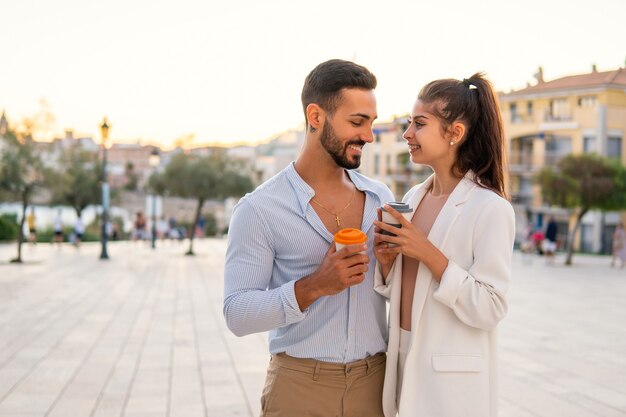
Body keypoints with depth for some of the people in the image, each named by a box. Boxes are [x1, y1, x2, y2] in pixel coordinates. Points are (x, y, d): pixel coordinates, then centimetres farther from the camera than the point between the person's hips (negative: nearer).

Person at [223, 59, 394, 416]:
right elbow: (238, 314, -12)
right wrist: (313, 286, -24)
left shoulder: (382, 197, 4)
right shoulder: (259, 209, -9)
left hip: (375, 383, 4)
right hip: (300, 387, -4)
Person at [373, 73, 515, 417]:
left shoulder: (490, 208, -15)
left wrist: (428, 253, -23)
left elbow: (490, 309, -19)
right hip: (405, 359, 6)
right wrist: (386, 261, -7)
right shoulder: (413, 198, 6)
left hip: (453, 378, -6)